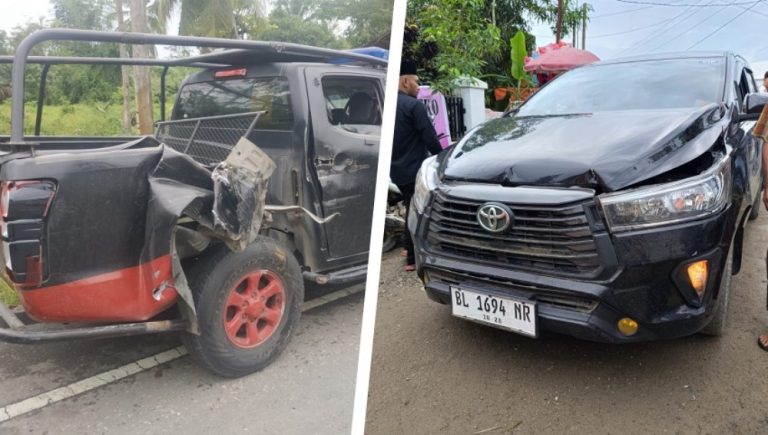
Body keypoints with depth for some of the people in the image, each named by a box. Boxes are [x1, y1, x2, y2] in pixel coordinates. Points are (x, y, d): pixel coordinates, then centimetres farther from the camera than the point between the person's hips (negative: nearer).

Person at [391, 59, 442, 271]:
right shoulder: (414, 105, -17)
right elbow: (430, 138, -17)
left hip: (396, 169, 8)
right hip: (413, 169, -8)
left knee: (411, 209, 23)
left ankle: (410, 247, 32)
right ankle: (413, 259, 6)